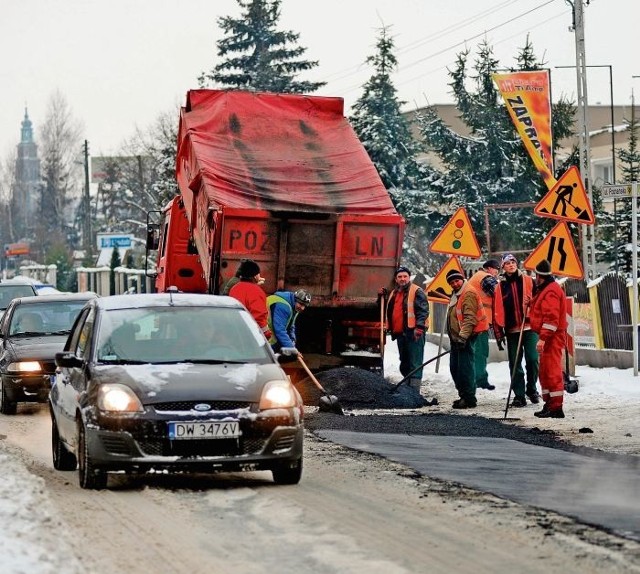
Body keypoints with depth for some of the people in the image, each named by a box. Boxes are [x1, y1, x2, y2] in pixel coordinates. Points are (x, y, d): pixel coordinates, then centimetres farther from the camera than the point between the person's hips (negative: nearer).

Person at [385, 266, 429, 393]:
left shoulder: (416, 292, -4)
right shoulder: (394, 294, 20)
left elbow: (423, 310, -14)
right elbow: (390, 312, 32)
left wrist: (419, 327, -22)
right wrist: (389, 328, 20)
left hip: (414, 332, -9)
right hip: (400, 333, 9)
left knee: (415, 364, -11)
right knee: (404, 364, 14)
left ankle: (414, 391, -14)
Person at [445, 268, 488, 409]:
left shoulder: (469, 294, -14)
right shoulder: (456, 294, 19)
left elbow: (470, 318, -22)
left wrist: (463, 336, -26)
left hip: (466, 337, -11)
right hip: (456, 337, 11)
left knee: (465, 367, -12)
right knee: (455, 368, 14)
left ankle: (469, 398, -10)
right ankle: (463, 396, 23)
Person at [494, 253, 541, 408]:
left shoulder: (528, 281, 6)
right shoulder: (500, 287, 10)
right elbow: (498, 310, 9)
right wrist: (499, 332, 5)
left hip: (529, 327, -2)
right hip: (512, 330, 2)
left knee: (532, 359, -7)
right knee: (515, 364, 1)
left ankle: (531, 389, 14)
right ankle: (519, 395, 6)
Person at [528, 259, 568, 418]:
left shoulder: (551, 291, -15)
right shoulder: (544, 289, 20)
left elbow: (551, 318, -23)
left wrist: (543, 338, -26)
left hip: (552, 337, -11)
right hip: (548, 337, 11)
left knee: (552, 371, -12)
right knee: (545, 372, 16)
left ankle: (556, 407, -13)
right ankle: (549, 405, 23)